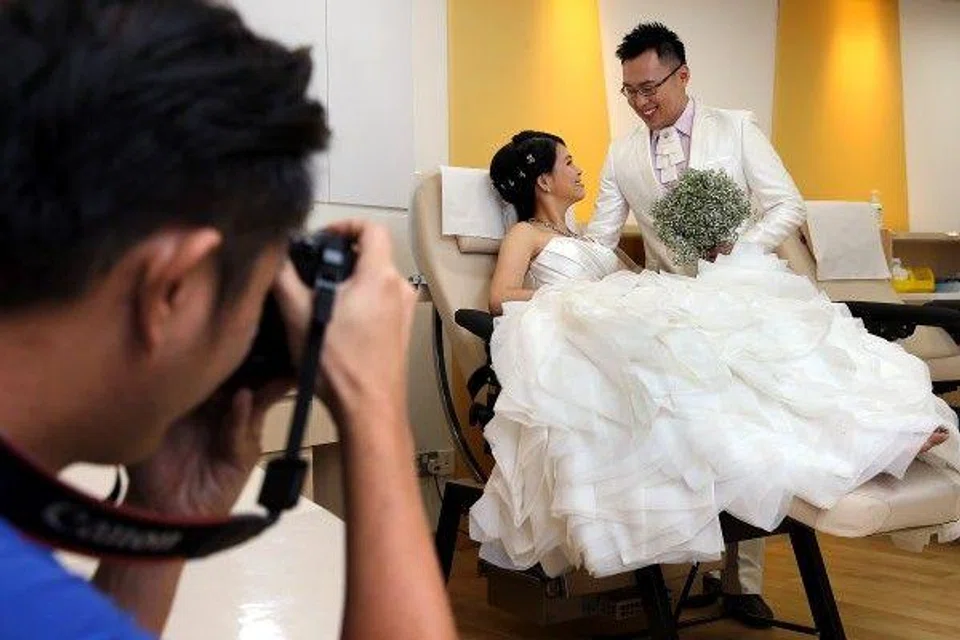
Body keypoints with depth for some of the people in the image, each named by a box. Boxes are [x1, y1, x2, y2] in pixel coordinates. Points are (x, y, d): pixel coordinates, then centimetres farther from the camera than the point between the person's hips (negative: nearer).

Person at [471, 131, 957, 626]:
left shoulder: (587, 238, 36)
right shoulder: (526, 234, 16)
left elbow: (640, 282, 25)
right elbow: (501, 297, -2)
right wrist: (569, 295, -8)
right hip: (584, 335, -7)